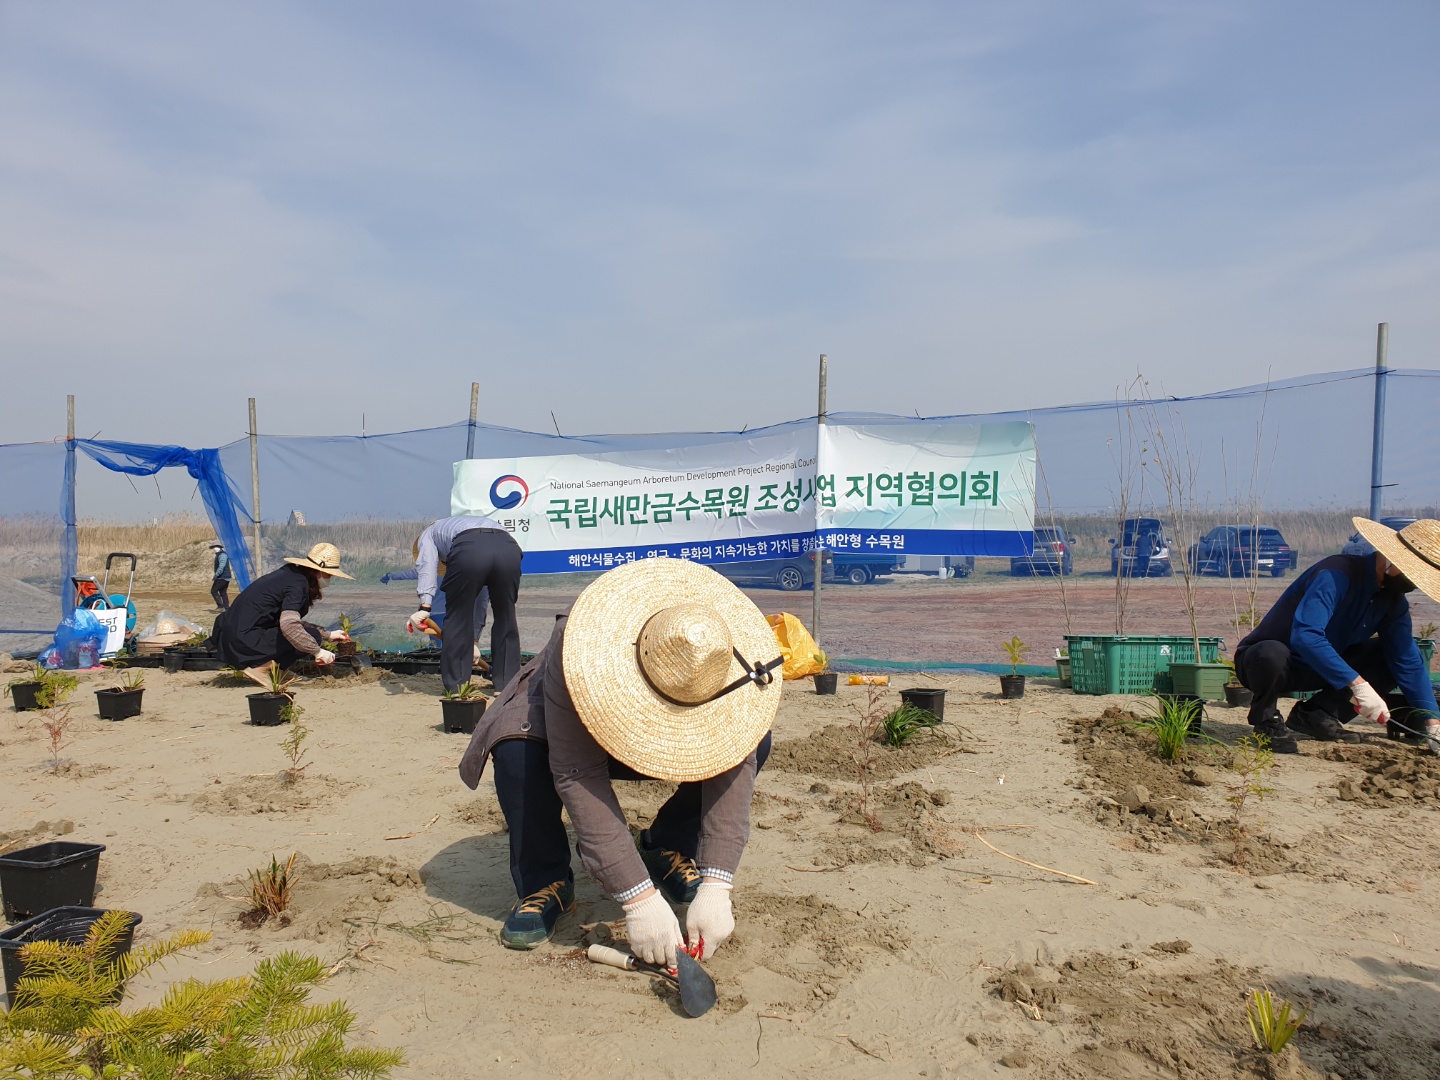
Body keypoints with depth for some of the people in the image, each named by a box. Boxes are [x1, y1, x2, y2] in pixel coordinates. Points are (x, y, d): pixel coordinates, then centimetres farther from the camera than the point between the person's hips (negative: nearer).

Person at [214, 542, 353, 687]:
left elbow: (292, 619, 23)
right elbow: (289, 625, -28)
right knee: (311, 636, -10)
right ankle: (260, 666, -11)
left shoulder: (291, 572, 13)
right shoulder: (297, 583, -14)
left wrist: (327, 635, 24)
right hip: (244, 642, -9)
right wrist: (317, 651, -20)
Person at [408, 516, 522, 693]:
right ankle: (507, 684, 26)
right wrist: (474, 640, 51)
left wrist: (424, 606, -2)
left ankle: (456, 684, 19)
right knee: (506, 618, 21)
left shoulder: (429, 534, 35)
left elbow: (426, 565, 9)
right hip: (509, 547, 5)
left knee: (458, 617, 14)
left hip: (469, 549, -4)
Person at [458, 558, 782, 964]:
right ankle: (543, 883, -10)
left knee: (755, 743, -24)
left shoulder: (724, 659, -33)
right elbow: (577, 776, -43)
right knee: (517, 749, -37)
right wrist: (639, 899, -46)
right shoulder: (584, 652, -42)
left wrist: (715, 887, -40)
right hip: (577, 722, -2)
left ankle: (667, 848, 0)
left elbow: (733, 762, -33)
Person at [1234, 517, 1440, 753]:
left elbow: (1409, 662, 0)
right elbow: (1305, 635, -39)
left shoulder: (1394, 601, 2)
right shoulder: (1336, 574, -25)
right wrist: (1357, 684, -42)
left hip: (1321, 669, 8)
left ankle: (1314, 715, -3)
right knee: (1274, 653, -41)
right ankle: (1266, 720, -11)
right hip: (1263, 659, -8)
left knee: (1393, 657, -3)